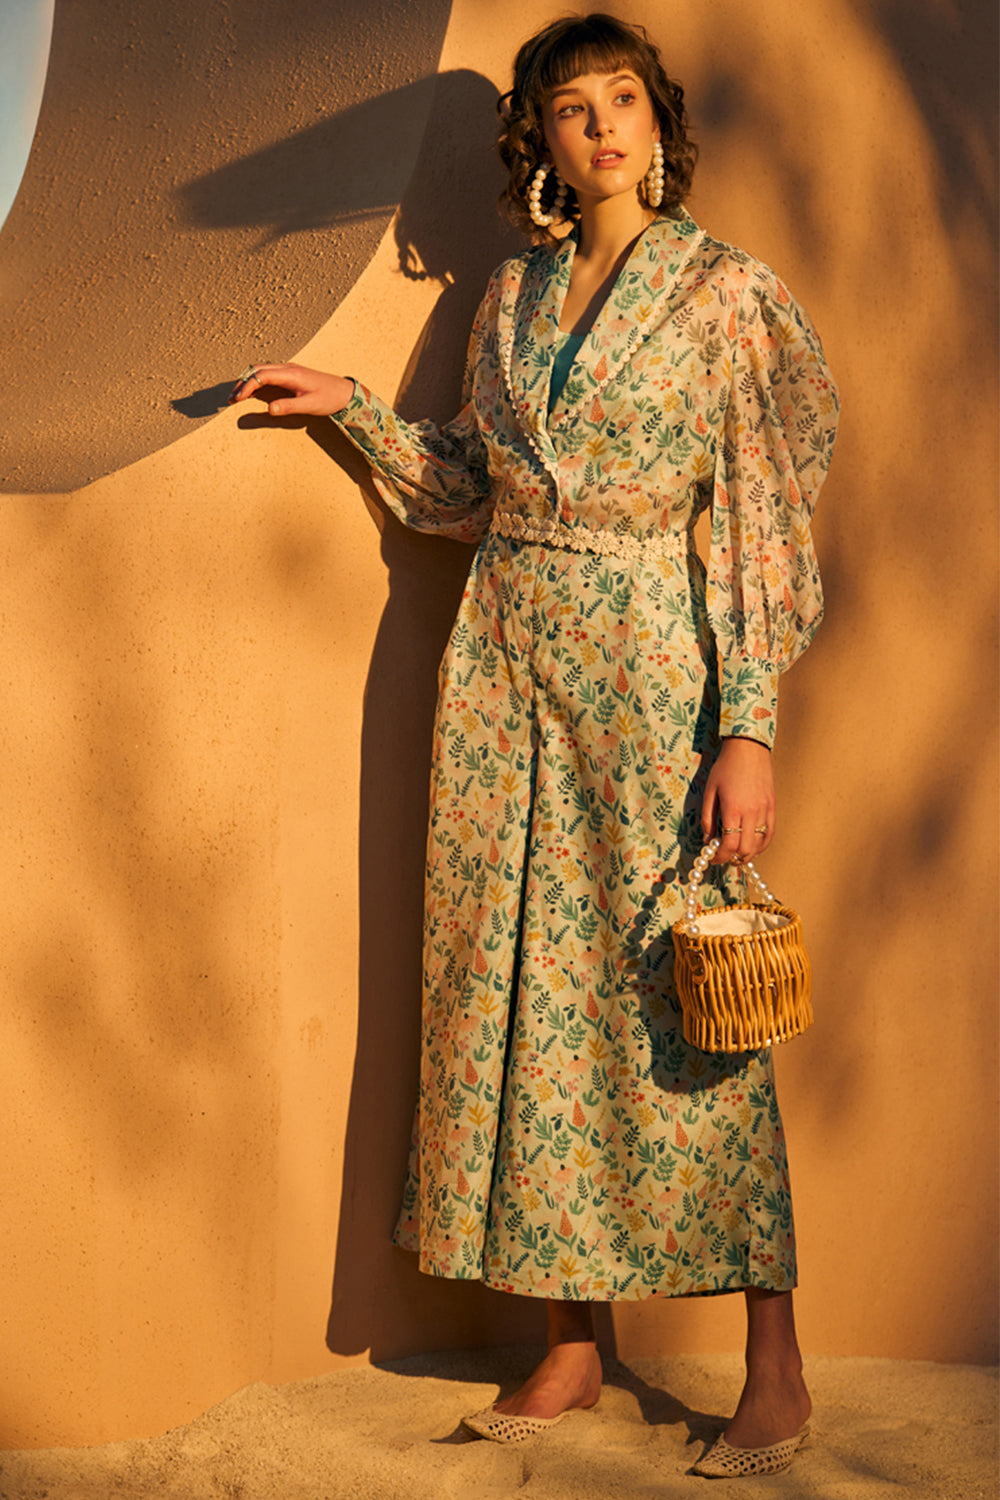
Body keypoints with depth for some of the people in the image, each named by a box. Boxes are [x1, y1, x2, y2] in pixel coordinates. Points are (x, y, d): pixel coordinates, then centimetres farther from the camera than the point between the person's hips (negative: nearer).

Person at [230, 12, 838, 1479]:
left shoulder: (725, 292, -3)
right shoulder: (514, 295, 12)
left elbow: (761, 519, -7)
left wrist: (750, 727, -13)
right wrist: (353, 407, 10)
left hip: (650, 665, -5)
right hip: (508, 666, 5)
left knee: (678, 992, -5)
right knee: (531, 986, 5)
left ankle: (777, 1367, 5)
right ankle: (572, 1343, 15)